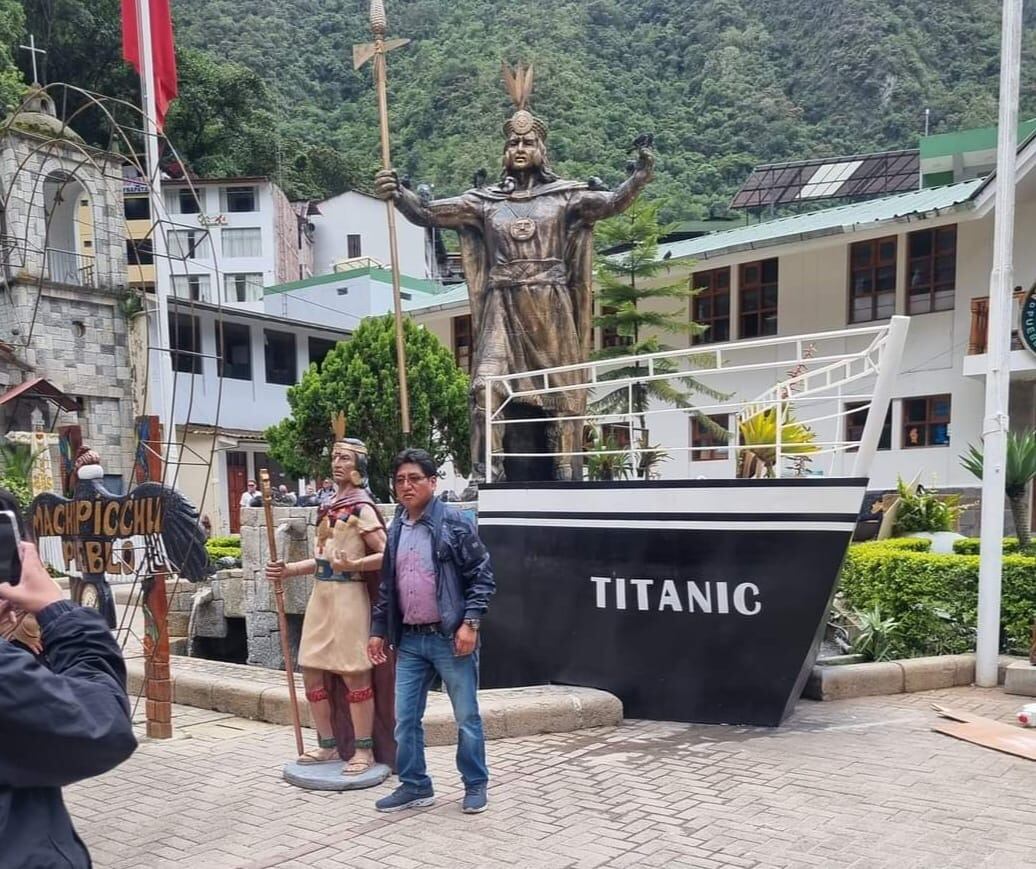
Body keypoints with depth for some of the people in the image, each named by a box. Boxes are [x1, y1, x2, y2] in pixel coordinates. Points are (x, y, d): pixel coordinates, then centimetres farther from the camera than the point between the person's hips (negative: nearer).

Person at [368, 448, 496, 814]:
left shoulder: (455, 522, -9)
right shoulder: (396, 530, 10)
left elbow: (482, 576, -10)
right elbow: (387, 584, 18)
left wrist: (470, 623, -16)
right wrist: (378, 629, 15)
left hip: (450, 637, -5)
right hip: (409, 640, 6)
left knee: (467, 717, 7)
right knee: (405, 718, 10)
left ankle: (476, 785, 23)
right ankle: (414, 785, 25)